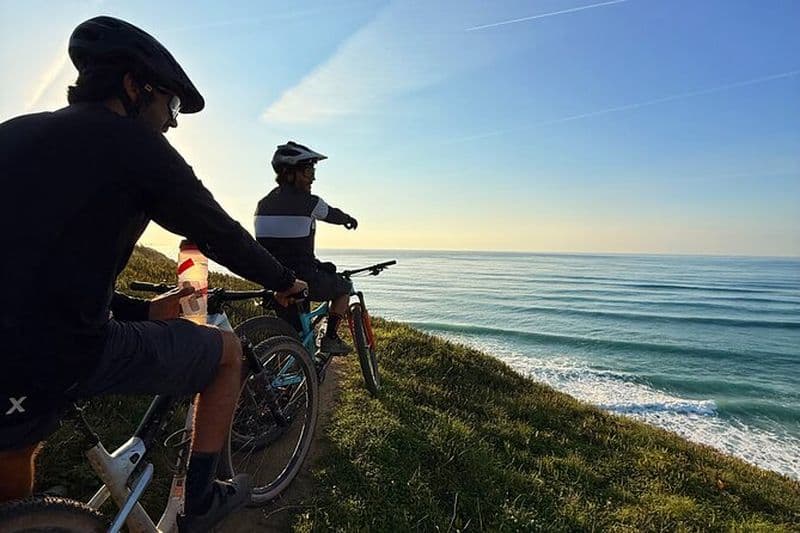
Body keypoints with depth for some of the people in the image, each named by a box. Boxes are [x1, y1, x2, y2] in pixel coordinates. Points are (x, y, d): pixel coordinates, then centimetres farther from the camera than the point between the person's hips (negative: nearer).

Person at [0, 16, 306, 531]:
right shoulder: (131, 141, -5)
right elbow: (221, 234, 1)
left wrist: (144, 310, 24)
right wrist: (285, 281, 18)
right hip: (56, 355, -8)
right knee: (228, 350, 14)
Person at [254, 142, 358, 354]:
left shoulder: (264, 204, 9)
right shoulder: (309, 202, -12)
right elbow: (333, 215, 7)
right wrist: (349, 219, 30)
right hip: (301, 280, -7)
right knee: (344, 287, 19)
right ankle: (330, 339, 17)